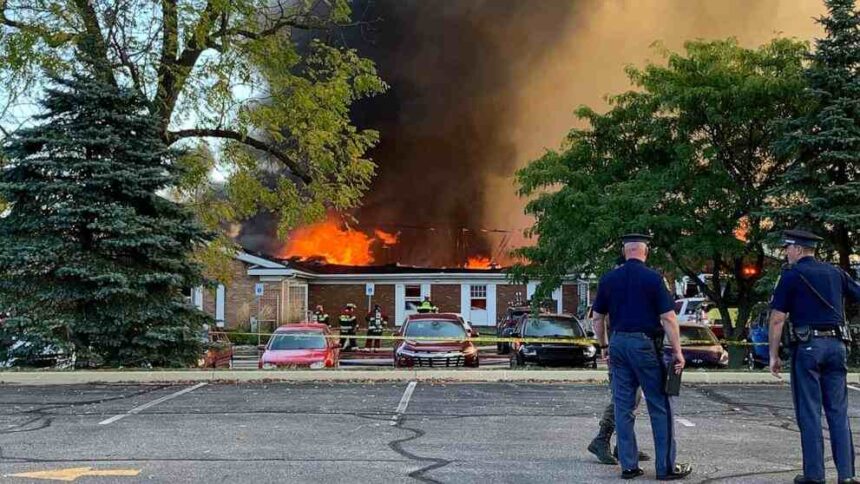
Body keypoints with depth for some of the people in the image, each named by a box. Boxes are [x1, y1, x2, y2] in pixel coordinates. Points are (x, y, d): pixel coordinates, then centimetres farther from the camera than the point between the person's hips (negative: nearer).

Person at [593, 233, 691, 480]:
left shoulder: (608, 279, 5)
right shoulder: (653, 278, -7)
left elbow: (598, 318, 10)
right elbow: (668, 317, -10)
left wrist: (604, 345, 21)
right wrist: (677, 351, -6)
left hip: (618, 343, 4)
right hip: (645, 344, -4)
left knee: (623, 406, 8)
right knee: (660, 406, 3)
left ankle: (628, 465, 11)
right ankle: (666, 466, 6)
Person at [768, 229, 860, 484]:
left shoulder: (791, 275, -2)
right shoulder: (835, 272, 11)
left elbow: (777, 319, -6)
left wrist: (773, 355, -1)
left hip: (807, 346, -4)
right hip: (836, 345, 4)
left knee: (809, 413, 1)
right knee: (838, 412, 8)